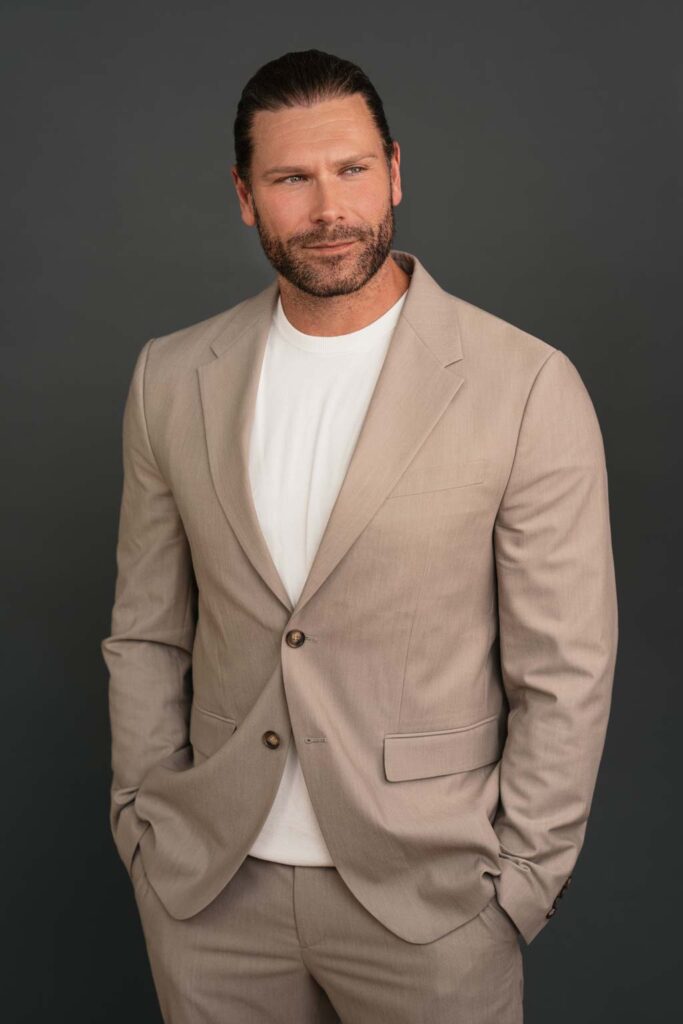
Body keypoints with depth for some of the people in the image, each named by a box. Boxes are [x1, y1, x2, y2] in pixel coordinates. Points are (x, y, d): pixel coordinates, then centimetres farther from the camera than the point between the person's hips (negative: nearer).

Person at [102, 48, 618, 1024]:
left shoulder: (529, 387, -12)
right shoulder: (172, 378, 0)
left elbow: (565, 671, -8)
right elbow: (146, 632, 7)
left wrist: (519, 883, -6)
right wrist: (144, 824, 4)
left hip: (429, 901, -2)